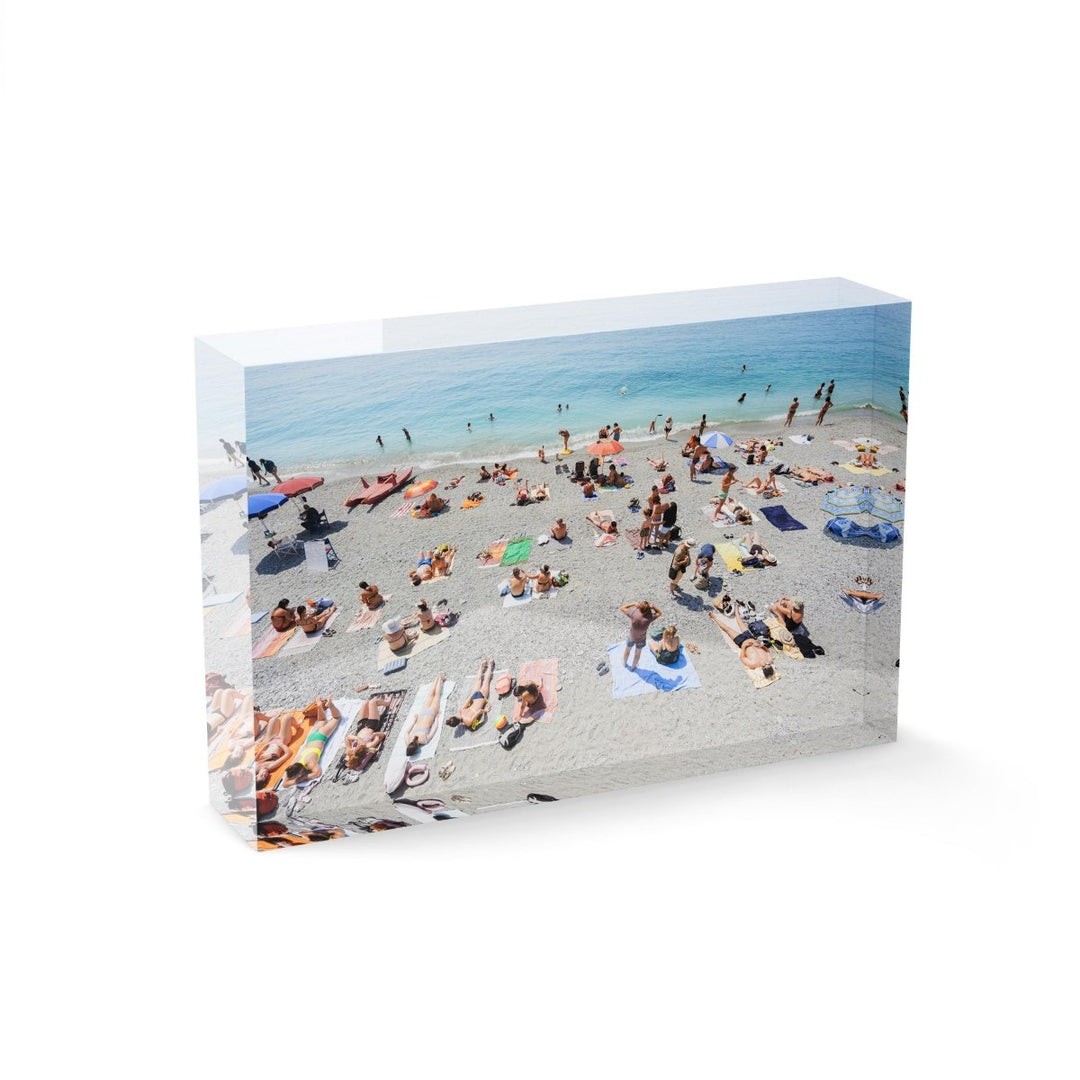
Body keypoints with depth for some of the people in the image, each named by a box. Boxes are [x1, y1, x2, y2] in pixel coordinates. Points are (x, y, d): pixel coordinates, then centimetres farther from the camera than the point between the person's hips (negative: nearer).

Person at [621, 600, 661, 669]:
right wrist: (652, 607, -33)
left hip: (631, 637, 0)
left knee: (627, 650, 31)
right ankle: (633, 667, 51)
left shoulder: (633, 614, -39)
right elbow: (659, 613, -18)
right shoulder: (649, 618, -37)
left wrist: (634, 604, -26)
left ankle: (624, 663, 55)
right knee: (638, 652, 29)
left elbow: (622, 608, -23)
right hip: (641, 639, 0)